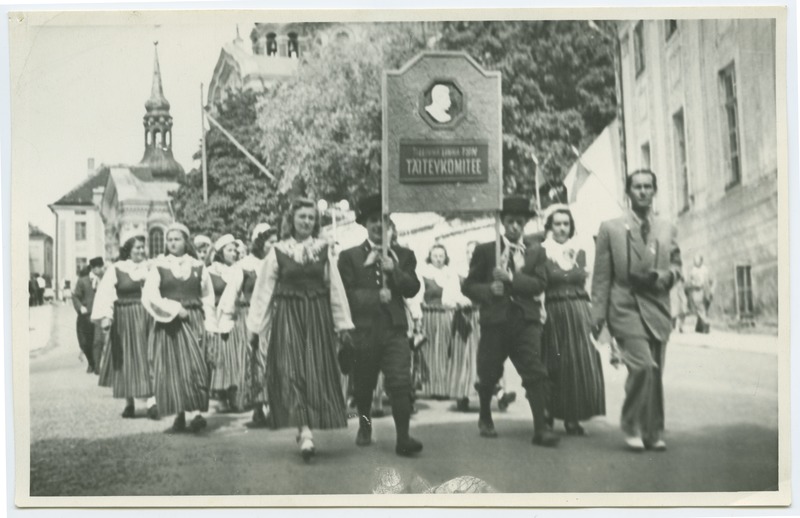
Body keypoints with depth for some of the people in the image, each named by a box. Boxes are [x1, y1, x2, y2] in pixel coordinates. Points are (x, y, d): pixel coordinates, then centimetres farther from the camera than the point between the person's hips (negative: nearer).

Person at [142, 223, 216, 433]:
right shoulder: (159, 267, 4)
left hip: (193, 321, 0)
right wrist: (174, 308, -14)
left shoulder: (198, 267, 8)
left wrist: (209, 324, 2)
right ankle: (179, 415, 5)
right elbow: (149, 296, -6)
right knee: (172, 369, 0)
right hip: (168, 324, 0)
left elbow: (208, 297, 10)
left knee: (195, 366, -11)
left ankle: (198, 412, -15)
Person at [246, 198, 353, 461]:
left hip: (318, 318, 2)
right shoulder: (278, 252, 2)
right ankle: (305, 431, -17)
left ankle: (306, 428, 13)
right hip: (288, 317, -2)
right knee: (292, 371, -12)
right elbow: (262, 291, 3)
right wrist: (255, 327, 1)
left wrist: (343, 323, 4)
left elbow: (336, 289, 6)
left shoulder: (323, 250, 5)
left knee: (317, 372, 1)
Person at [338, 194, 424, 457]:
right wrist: (375, 296, -16)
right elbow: (346, 294, -4)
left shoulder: (403, 255, 13)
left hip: (394, 329, 0)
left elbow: (413, 288, 2)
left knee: (400, 382, -12)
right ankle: (364, 425, 37)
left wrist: (394, 271, -13)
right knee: (363, 384, 12)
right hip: (363, 329, 0)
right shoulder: (349, 257, 5)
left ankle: (403, 438, -11)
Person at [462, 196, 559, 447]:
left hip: (526, 320, 0)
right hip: (495, 319, 0)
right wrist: (489, 290, -14)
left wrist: (511, 278, -15)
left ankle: (541, 428, -12)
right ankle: (485, 419, 34)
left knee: (536, 373, -13)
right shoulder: (485, 251, 7)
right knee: (488, 375, 9)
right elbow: (468, 286, 6)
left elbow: (540, 284, -3)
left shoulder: (536, 252, 11)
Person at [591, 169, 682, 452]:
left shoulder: (668, 229, 14)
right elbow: (601, 276, 2)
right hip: (625, 308, -4)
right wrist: (598, 315, -3)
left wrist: (665, 276, -5)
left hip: (657, 309, 4)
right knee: (643, 366, -19)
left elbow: (676, 264, 19)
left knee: (655, 373, 5)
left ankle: (653, 432, 18)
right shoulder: (611, 228, 4)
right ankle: (633, 427, -2)